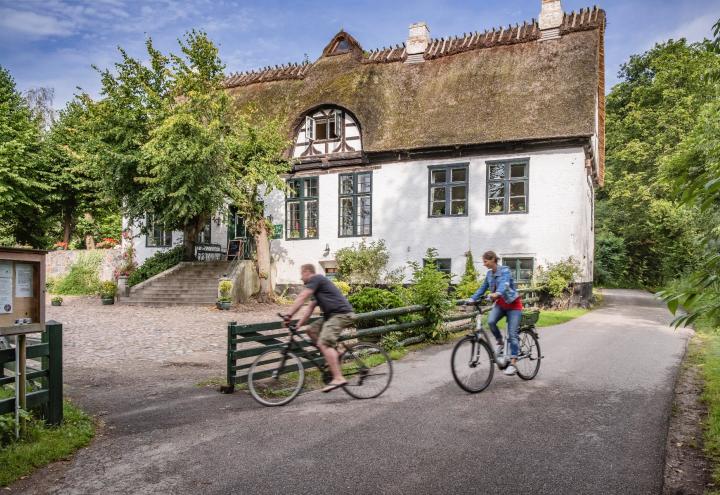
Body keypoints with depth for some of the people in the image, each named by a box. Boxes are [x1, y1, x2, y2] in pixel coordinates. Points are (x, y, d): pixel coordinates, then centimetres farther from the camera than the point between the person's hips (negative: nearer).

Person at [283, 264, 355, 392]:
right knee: (311, 330, 10)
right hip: (333, 315, 10)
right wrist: (298, 324, 16)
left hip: (341, 314, -10)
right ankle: (333, 356, 10)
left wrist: (288, 315, -15)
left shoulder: (316, 279, -4)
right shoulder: (316, 286, 26)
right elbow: (310, 308, 23)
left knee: (324, 344, -20)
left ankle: (338, 378, -25)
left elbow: (301, 298, -13)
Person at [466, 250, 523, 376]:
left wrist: (497, 293, -58)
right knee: (490, 321, -25)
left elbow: (504, 284, -37)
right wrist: (472, 299, -13)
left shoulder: (505, 270, -18)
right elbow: (483, 288, 3)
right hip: (500, 304, 5)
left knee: (512, 335, -10)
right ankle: (500, 343, 0)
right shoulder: (489, 274, 4)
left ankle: (513, 364, -8)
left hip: (513, 304, -5)